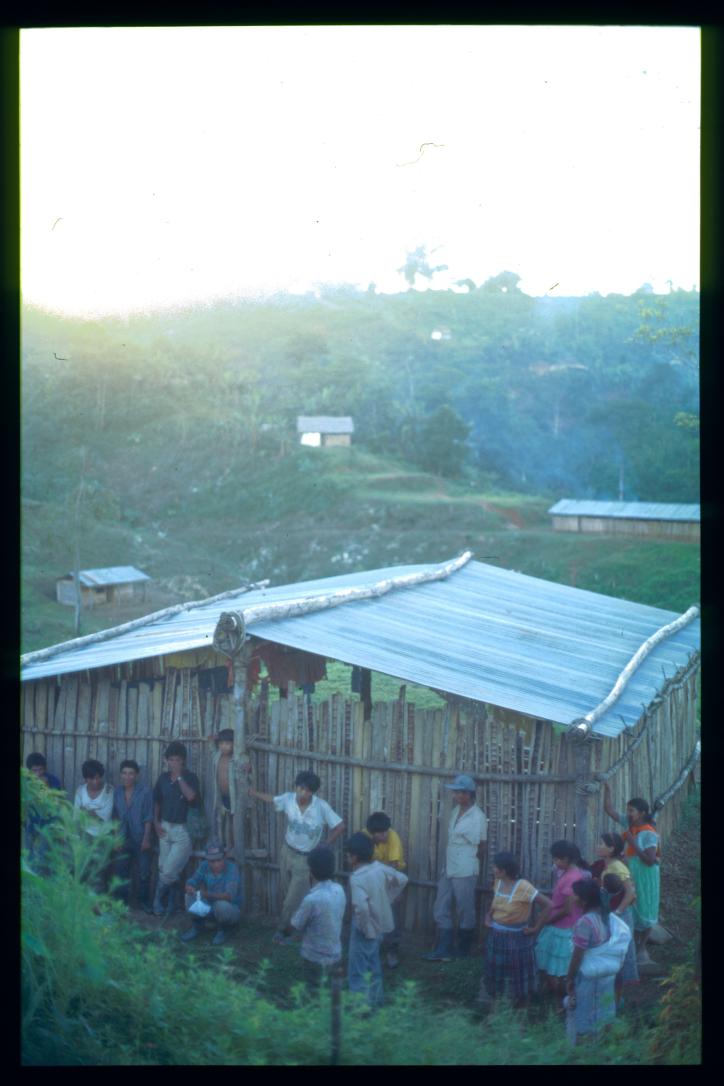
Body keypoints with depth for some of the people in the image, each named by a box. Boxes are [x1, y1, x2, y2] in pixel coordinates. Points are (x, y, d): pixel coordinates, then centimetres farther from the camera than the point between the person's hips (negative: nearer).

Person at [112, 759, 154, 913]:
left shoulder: (144, 791, -10)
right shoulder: (117, 791, 1)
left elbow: (148, 817, -9)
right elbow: (115, 815, 7)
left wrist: (146, 838, -12)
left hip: (140, 838, -3)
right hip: (123, 838, 3)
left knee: (144, 871, 3)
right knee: (121, 870, 8)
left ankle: (144, 900, 17)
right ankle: (122, 900, 21)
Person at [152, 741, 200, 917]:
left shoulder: (190, 777, -8)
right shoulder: (163, 778, 5)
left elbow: (191, 796, -26)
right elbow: (157, 801, 15)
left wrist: (179, 776, -20)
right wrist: (156, 822, 5)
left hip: (183, 830, -5)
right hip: (165, 828, 5)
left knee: (168, 871, -8)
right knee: (165, 870, 8)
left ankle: (158, 902, 11)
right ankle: (171, 905, 20)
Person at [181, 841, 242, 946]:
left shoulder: (231, 868, -25)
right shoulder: (204, 866, -10)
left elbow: (229, 896, -36)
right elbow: (190, 883, -14)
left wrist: (207, 894, -52)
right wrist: (191, 889, -40)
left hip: (231, 910, -4)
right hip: (210, 908, 4)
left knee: (222, 905, -37)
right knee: (191, 897, -20)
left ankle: (221, 930, -5)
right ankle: (197, 926, 5)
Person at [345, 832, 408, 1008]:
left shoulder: (357, 878, -25)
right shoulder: (380, 868, -3)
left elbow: (361, 906, -38)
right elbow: (402, 879, 9)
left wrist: (364, 926, -23)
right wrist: (388, 899, 12)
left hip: (365, 929, -8)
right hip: (379, 926, 8)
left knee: (358, 969, 4)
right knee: (373, 964, 24)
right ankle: (376, 998, 35)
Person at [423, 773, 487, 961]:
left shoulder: (477, 818, -16)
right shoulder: (456, 811, 7)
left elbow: (480, 849, -9)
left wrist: (469, 865, 3)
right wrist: (448, 865, 9)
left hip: (465, 873, -8)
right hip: (449, 870, 8)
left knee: (465, 912, 6)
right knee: (441, 910, 7)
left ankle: (463, 951, 19)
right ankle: (443, 951, 12)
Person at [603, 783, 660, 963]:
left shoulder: (649, 834, -21)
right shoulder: (628, 825, -1)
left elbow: (650, 860, -27)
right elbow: (609, 810, 4)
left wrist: (633, 843, -27)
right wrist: (606, 789, -5)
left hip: (644, 878, -6)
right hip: (629, 876, 6)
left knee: (644, 912, 9)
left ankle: (642, 948, 23)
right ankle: (633, 946, 25)